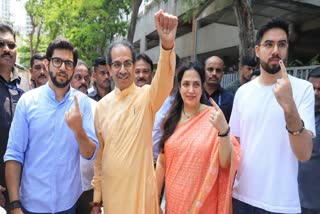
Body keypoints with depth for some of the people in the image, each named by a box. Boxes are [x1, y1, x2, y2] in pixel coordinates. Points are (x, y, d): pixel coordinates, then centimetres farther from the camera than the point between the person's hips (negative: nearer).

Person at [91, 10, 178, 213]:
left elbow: (164, 82, -32)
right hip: (111, 192, 3)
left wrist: (167, 44, -51)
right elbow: (99, 155, 6)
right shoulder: (102, 105, 1)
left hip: (141, 190, -2)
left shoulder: (146, 96, -8)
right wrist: (96, 197, 8)